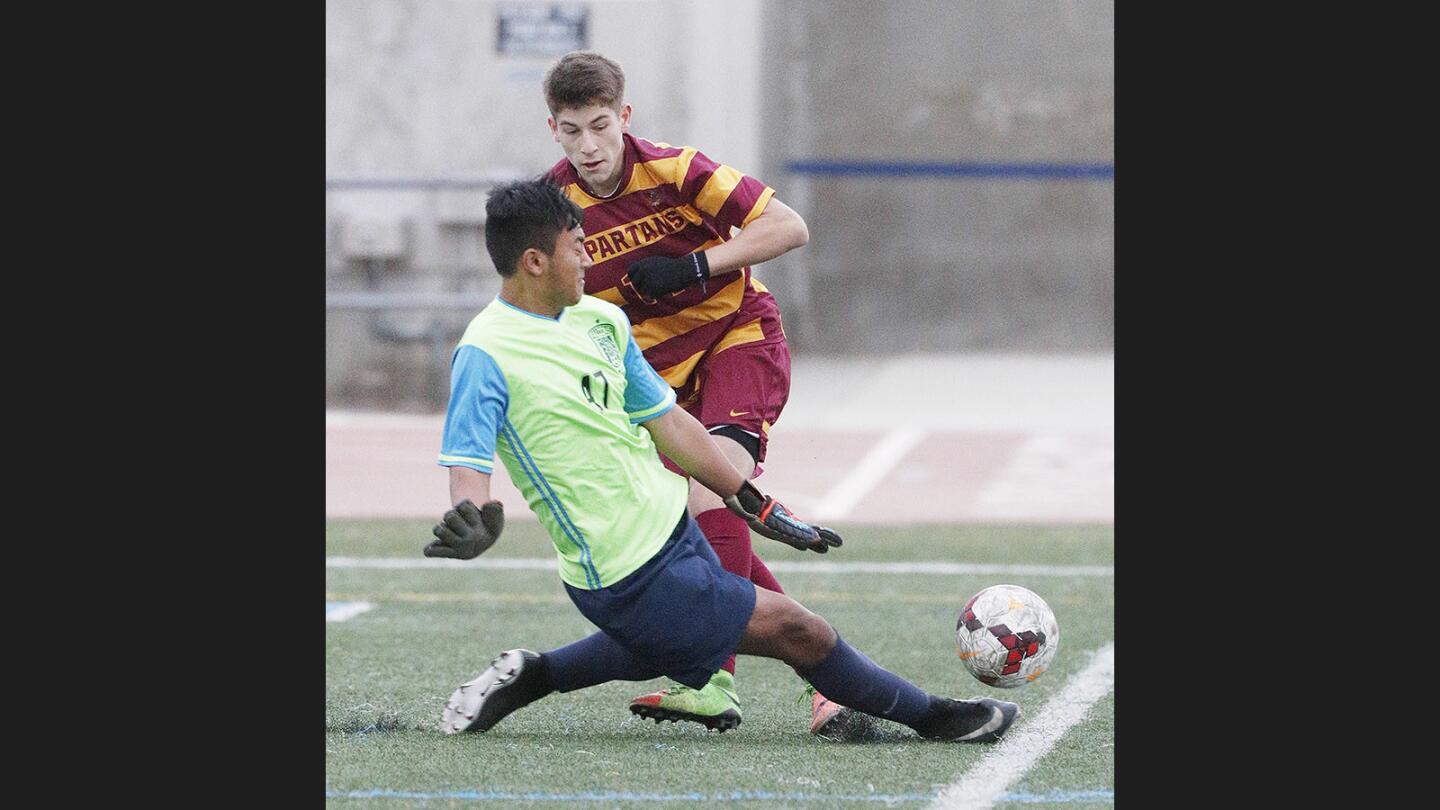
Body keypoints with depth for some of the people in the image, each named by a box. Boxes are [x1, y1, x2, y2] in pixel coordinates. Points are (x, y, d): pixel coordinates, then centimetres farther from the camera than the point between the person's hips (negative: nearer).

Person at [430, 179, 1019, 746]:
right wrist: (470, 525, -46)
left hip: (672, 529, 9)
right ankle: (927, 715, 16)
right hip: (634, 578, -9)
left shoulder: (600, 319, 6)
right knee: (795, 629, -3)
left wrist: (755, 506, 16)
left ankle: (529, 677, 33)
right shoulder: (486, 355, -19)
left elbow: (666, 421, 13)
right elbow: (468, 465, -23)